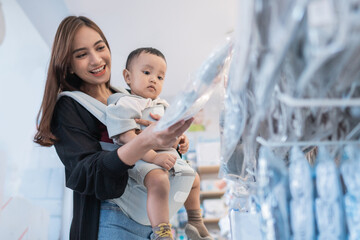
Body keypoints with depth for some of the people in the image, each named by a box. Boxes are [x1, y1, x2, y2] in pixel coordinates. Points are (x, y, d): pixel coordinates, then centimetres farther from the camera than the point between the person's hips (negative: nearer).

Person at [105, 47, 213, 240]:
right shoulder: (126, 104, -11)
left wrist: (179, 141, 7)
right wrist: (154, 157, -31)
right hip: (141, 159, -10)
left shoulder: (160, 105, 18)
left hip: (169, 156, 10)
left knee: (193, 179, 22)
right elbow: (128, 137, -24)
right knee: (159, 181, -38)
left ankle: (195, 223, 41)